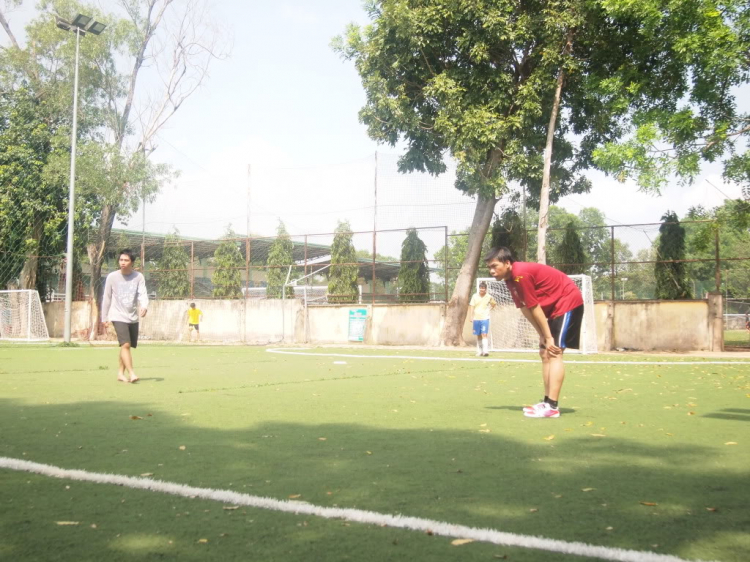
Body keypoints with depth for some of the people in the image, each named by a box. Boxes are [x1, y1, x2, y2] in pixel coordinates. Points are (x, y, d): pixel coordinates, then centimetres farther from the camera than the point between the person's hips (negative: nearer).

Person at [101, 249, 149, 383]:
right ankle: (131, 374, -22)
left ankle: (120, 373, 25)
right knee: (125, 344, -18)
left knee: (127, 346, 11)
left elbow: (143, 294, -9)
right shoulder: (112, 277, -4)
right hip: (118, 316, -3)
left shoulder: (138, 277, -1)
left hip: (133, 317, 3)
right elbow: (107, 298, 4)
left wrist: (144, 307, -30)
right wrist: (104, 317, 6)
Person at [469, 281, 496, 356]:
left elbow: (494, 304, 17)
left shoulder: (489, 297, 0)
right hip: (476, 318, 2)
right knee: (478, 336, 9)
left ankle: (485, 351, -18)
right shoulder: (475, 296, 1)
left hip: (485, 318, -2)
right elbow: (472, 307, 3)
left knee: (484, 334, -14)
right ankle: (479, 351, 17)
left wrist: (489, 309, 4)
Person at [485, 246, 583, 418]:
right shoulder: (510, 279, 4)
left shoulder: (520, 274, -26)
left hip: (568, 302, -10)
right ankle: (547, 402, 11)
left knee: (555, 352, -16)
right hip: (555, 307, 10)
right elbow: (525, 309, 4)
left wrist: (548, 337, -15)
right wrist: (542, 335, 0)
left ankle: (552, 407, -19)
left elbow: (535, 309, -21)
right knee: (545, 353, 9)